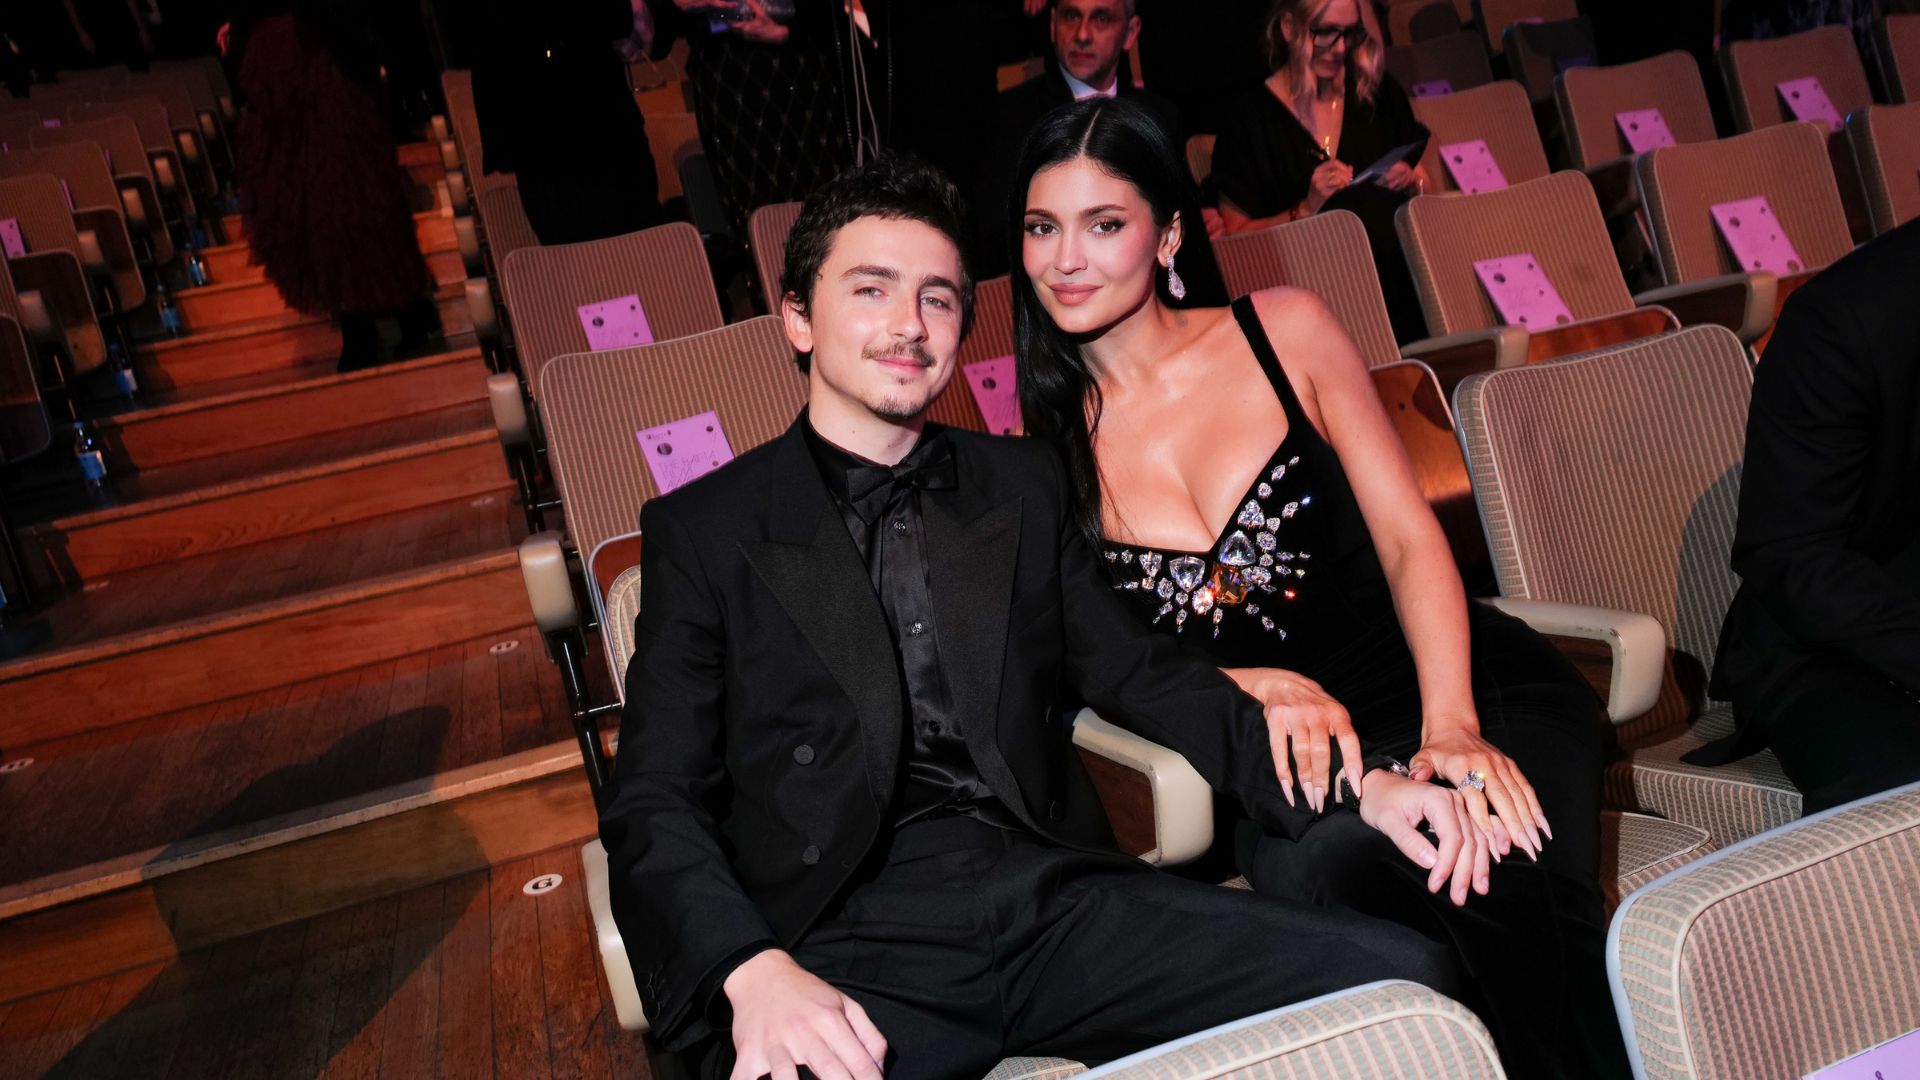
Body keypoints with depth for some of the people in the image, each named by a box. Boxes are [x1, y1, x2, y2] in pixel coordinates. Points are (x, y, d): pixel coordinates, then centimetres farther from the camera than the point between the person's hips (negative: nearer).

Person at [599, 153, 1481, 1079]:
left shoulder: (1022, 484, 19)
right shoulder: (705, 529, 7)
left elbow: (1135, 670, 17)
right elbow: (654, 803, 1)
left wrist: (1357, 788, 3)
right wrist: (756, 972, -19)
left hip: (1060, 898, 4)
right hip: (850, 944, -3)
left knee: (1400, 978, -15)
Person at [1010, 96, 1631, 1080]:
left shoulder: (1284, 332, 4)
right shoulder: (1045, 447, 6)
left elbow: (1410, 538, -1)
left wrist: (1451, 727, -17)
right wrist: (1261, 687, -15)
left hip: (1468, 687, 0)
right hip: (1287, 757, 0)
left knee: (1505, 878, -32)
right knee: (1306, 864, -34)